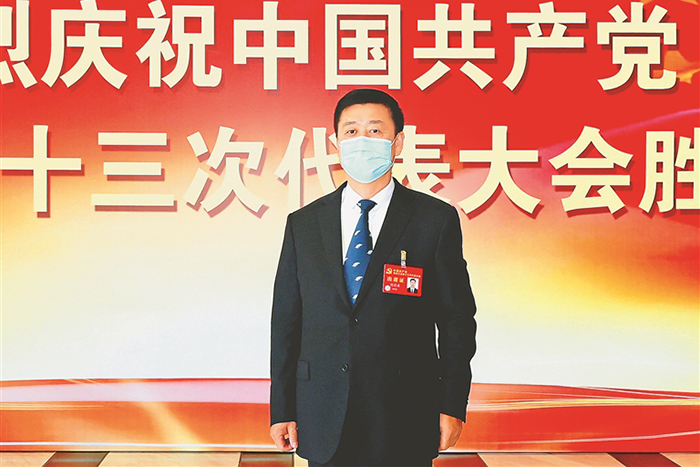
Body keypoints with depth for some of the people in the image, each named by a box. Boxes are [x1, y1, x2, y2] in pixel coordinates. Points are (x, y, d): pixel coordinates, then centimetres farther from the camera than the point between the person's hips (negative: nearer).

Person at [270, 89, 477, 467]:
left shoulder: (437, 220, -1)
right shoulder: (302, 224, 6)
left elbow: (457, 319, 0)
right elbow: (286, 322, 7)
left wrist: (452, 407, -4)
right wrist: (282, 410, 4)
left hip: (405, 422, -2)